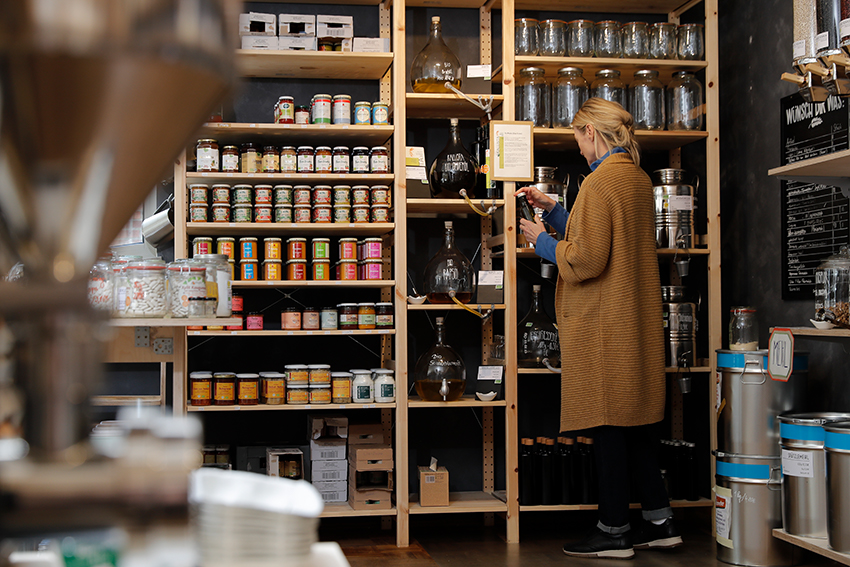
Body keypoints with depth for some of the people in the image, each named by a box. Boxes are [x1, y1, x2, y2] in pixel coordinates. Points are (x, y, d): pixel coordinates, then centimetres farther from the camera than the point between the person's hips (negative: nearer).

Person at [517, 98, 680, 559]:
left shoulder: (600, 182, -16)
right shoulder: (639, 179, 13)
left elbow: (586, 259, -20)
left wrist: (542, 241, -3)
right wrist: (553, 211, 22)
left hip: (602, 324, -9)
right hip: (638, 320, 9)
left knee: (608, 426, -2)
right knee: (637, 422, 15)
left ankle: (613, 530, 6)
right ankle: (658, 521, 21)